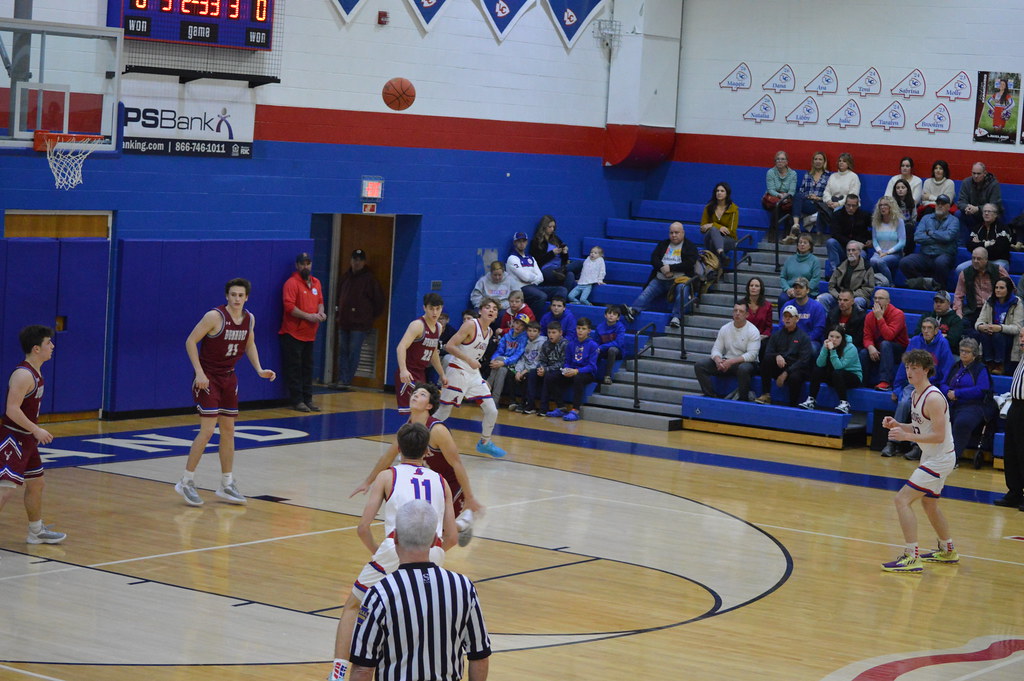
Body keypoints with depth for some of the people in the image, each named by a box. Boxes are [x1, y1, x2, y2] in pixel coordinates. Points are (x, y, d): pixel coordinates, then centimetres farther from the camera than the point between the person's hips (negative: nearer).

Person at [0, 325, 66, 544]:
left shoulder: (35, 373, 11)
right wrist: (36, 430, -23)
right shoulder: (23, 375, -20)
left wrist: (35, 431, 20)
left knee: (36, 484, 22)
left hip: (26, 439, 10)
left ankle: (37, 532, 38)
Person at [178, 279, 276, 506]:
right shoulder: (215, 316, -18)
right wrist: (199, 372, -22)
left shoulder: (249, 319, 2)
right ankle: (186, 482, -2)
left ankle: (227, 485, 18)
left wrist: (259, 370, 4)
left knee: (228, 431, 9)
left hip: (229, 378, 7)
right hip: (207, 378, -7)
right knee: (207, 430, -12)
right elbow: (191, 341, -16)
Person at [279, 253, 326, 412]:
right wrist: (308, 316, -19)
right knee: (294, 368, -3)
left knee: (308, 367, 11)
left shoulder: (316, 283, 12)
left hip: (309, 334, 7)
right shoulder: (292, 283, -11)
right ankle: (297, 400, 0)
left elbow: (320, 301, 22)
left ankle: (308, 399, 16)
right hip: (293, 333, -7)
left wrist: (320, 312, 0)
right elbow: (289, 306, -19)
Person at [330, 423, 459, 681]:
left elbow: (363, 528, 4)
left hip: (395, 551, -3)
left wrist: (376, 551, 23)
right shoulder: (441, 482, 21)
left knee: (353, 607, 17)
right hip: (433, 555, 3)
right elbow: (451, 538, 17)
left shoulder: (387, 476, 12)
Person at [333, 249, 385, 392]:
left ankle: (346, 381, -4)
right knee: (343, 352, 5)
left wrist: (371, 316, 1)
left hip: (359, 324, -6)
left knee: (354, 353, -5)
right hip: (344, 322, 6)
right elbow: (339, 296, 26)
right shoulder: (344, 278, 13)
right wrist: (339, 312, 16)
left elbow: (380, 300, -1)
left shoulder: (369, 279, -3)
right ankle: (342, 380, 7)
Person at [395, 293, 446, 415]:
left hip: (421, 374, 9)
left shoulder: (438, 327, 10)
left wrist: (442, 374, 28)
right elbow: (401, 347, -29)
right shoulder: (418, 325, -17)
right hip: (408, 375, -9)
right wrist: (403, 370, -43)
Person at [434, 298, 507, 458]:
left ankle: (484, 443, 24)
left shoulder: (489, 332, 9)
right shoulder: (471, 325, -15)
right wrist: (469, 360, -25)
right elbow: (449, 346, -19)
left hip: (474, 374, 7)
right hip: (457, 371, -7)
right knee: (443, 412, -3)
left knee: (492, 411, 4)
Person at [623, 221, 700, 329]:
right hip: (660, 279, 4)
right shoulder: (663, 244, 22)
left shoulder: (690, 246, 9)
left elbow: (689, 263, -6)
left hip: (679, 279, -4)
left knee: (682, 289, -34)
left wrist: (671, 268, -12)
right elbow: (654, 258, 9)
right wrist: (662, 268, -12)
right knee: (647, 292, -18)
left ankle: (676, 317, -43)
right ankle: (633, 310, -35)